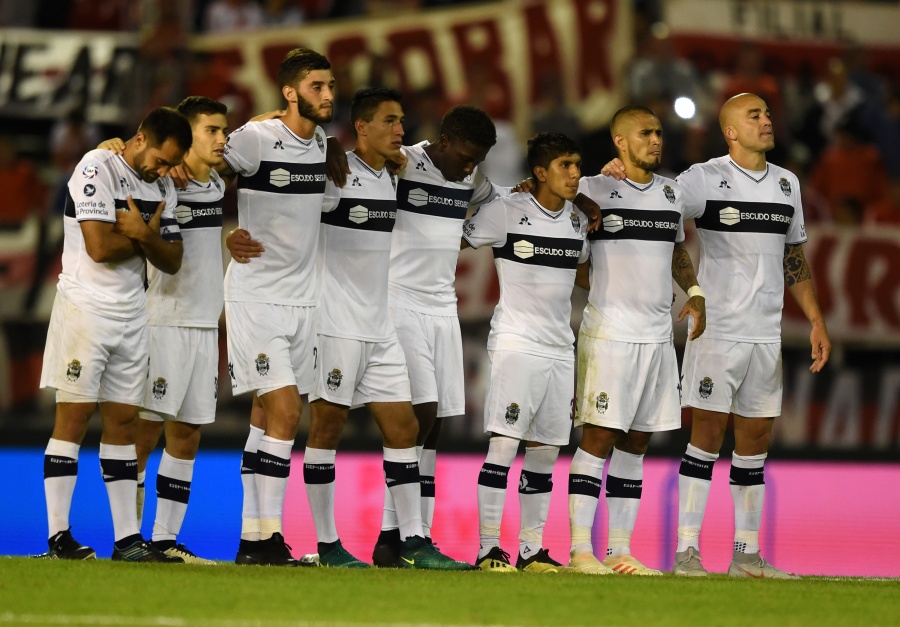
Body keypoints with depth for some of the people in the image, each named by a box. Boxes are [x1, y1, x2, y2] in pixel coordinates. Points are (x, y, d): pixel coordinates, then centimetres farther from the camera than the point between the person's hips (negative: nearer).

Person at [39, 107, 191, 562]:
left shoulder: (162, 187, 11)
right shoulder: (97, 169, -12)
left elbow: (171, 261, 7)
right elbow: (99, 246, -21)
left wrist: (143, 234, -13)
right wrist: (149, 235, -5)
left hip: (131, 314, 7)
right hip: (85, 307, -7)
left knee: (123, 420, 7)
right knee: (74, 416, -7)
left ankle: (127, 538, 8)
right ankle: (59, 537, -6)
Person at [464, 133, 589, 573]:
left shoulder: (578, 221, 10)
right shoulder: (506, 212, -7)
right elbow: (454, 241, -1)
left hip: (560, 350, 6)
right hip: (515, 343, -6)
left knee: (545, 453, 6)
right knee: (503, 445, -10)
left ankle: (531, 550, 11)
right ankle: (488, 549, -8)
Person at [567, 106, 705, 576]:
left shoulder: (672, 193, 13)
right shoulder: (593, 190, -4)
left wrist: (694, 292, 11)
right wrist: (598, 289, -6)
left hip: (658, 337, 6)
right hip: (609, 335, -6)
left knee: (635, 444, 7)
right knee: (599, 438, -9)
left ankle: (620, 549, 11)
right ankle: (580, 548, -8)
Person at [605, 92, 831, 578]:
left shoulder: (787, 184, 13)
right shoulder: (705, 179, -4)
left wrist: (816, 321, 16)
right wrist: (617, 175, -27)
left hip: (766, 333, 5)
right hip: (716, 330, -5)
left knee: (756, 438, 7)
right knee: (707, 434, -7)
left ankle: (747, 553, 11)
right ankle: (686, 549, -5)